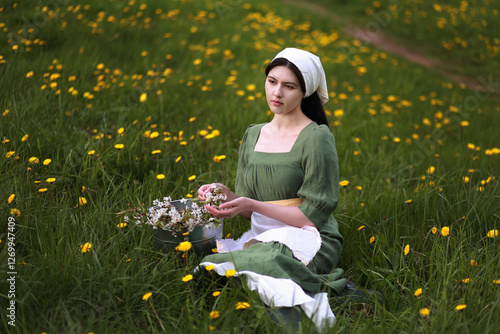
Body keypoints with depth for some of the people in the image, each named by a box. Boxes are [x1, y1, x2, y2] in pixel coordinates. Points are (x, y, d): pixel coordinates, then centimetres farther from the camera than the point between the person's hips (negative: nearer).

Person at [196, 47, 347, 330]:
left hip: (308, 242, -6)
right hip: (263, 238, 6)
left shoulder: (316, 138, -8)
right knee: (207, 262, -24)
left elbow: (313, 217, -11)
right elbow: (249, 210, 14)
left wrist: (253, 205, -18)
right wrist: (224, 193, -7)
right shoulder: (252, 135, 12)